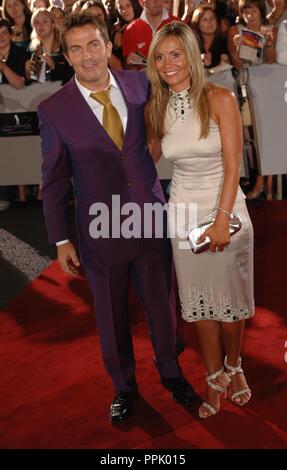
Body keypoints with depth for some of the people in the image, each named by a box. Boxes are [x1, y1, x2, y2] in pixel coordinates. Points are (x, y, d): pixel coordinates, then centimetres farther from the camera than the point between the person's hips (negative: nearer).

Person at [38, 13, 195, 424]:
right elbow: (54, 180, -4)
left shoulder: (139, 84, -3)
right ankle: (124, 385, 39)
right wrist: (60, 240, -4)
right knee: (112, 316, 15)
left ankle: (170, 372, 44)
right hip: (101, 231, -2)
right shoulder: (54, 110, -10)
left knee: (160, 303, 17)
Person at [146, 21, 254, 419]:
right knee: (199, 301, 9)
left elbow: (233, 166, -15)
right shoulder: (157, 108, 2)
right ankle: (215, 378, 27)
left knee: (230, 297, 8)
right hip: (183, 214, 3)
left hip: (226, 210, -3)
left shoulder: (220, 99, -10)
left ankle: (234, 366, 34)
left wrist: (222, 219, -21)